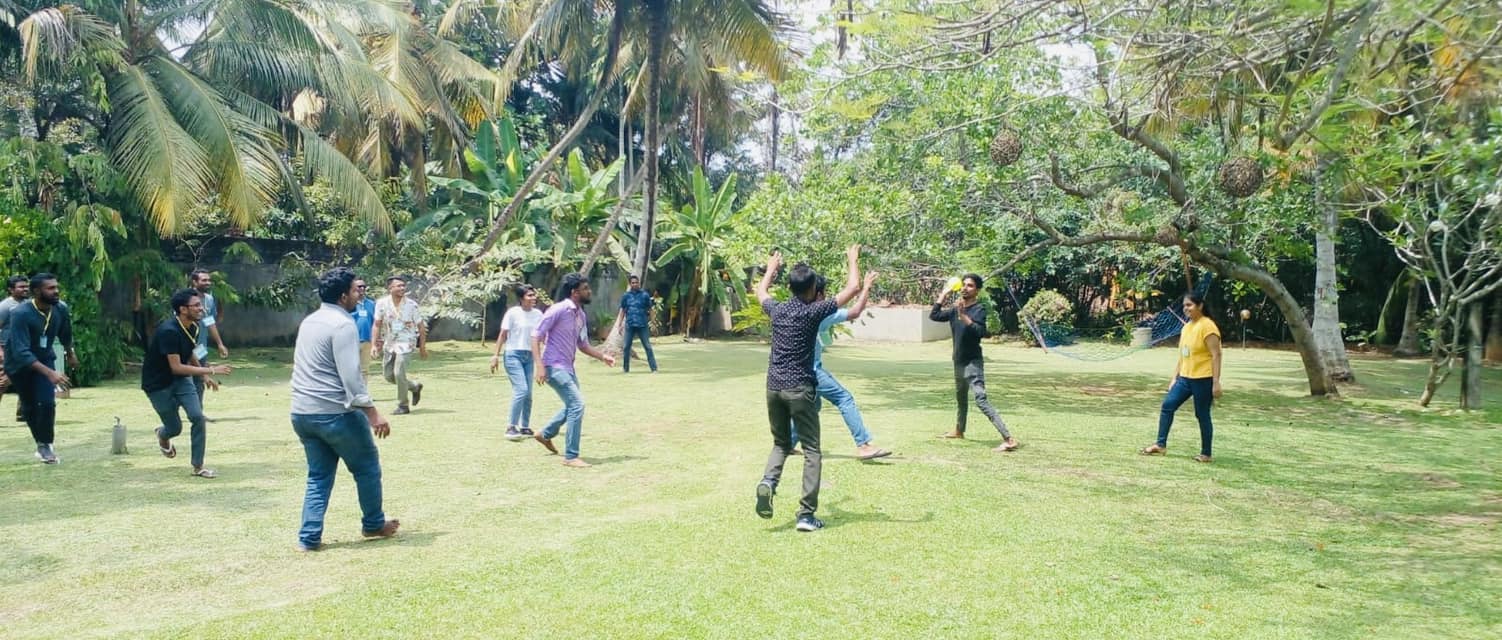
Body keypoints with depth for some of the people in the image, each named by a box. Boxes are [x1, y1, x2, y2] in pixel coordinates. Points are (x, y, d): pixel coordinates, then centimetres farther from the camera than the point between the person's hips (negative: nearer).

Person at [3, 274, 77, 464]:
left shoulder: (60, 310, -15)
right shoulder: (21, 314, -31)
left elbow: (65, 334, 9)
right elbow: (21, 352, -39)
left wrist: (70, 353, 24)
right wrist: (49, 373, -49)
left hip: (44, 359, 3)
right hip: (19, 363, -3)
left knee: (47, 402, -12)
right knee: (31, 406, 5)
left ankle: (45, 445, 0)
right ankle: (42, 444, 20)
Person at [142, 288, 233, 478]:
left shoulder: (192, 327, -4)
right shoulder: (168, 331, -29)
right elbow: (176, 367, -32)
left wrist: (204, 376, 10)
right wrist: (211, 370, -32)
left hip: (181, 379, 6)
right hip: (158, 384, -6)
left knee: (197, 417, -12)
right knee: (175, 428, 3)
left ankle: (198, 467, -2)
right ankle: (162, 435, 43)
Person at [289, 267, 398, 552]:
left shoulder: (309, 322, 14)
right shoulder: (343, 325, -14)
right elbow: (350, 375, -21)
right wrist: (372, 413, -21)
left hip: (301, 413, 8)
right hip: (335, 413, -8)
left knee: (319, 476, 14)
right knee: (367, 467, 10)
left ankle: (309, 537, 8)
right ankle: (374, 524, 22)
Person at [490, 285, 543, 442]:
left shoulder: (538, 314, 5)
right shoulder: (513, 313, -8)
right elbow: (503, 335, -4)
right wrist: (496, 355, -7)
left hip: (529, 356, 5)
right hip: (514, 354, -5)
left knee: (528, 394, 7)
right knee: (521, 389, -16)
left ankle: (525, 428, 18)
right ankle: (511, 427, -9)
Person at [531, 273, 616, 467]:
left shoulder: (580, 314, 9)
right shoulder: (558, 309, -16)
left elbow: (583, 345, 19)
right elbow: (536, 336, -16)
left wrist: (602, 357, 4)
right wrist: (539, 365, -23)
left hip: (568, 367, 9)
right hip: (554, 366, -9)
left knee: (573, 405, 22)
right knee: (577, 404, -15)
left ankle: (546, 434, 43)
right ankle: (570, 457, -8)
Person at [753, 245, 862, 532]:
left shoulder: (777, 310, 5)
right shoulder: (814, 311, -8)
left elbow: (761, 291, 29)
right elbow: (852, 288, -3)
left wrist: (772, 267, 44)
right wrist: (853, 260, 13)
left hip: (774, 387, 5)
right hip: (800, 388, -5)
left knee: (781, 443, 20)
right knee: (811, 450, 4)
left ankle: (768, 481, -10)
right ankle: (806, 514, -2)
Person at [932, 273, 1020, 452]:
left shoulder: (979, 309, -14)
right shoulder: (955, 309, 6)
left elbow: (979, 332, -27)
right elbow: (934, 316, 6)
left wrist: (963, 315, -34)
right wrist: (943, 295, 3)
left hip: (973, 362, -8)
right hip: (959, 361, 8)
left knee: (981, 400, -21)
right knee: (960, 397, 27)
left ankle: (1009, 439, -25)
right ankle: (959, 430, 49)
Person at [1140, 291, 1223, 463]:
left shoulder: (1207, 326, -14)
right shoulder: (1186, 327, 12)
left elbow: (1216, 355, -16)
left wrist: (1216, 382, -19)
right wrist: (1174, 377, 15)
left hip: (1203, 379, -8)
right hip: (1185, 378, 8)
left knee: (1202, 415, 1)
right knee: (1168, 405, 2)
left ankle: (1206, 454, 14)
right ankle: (1161, 445, 9)